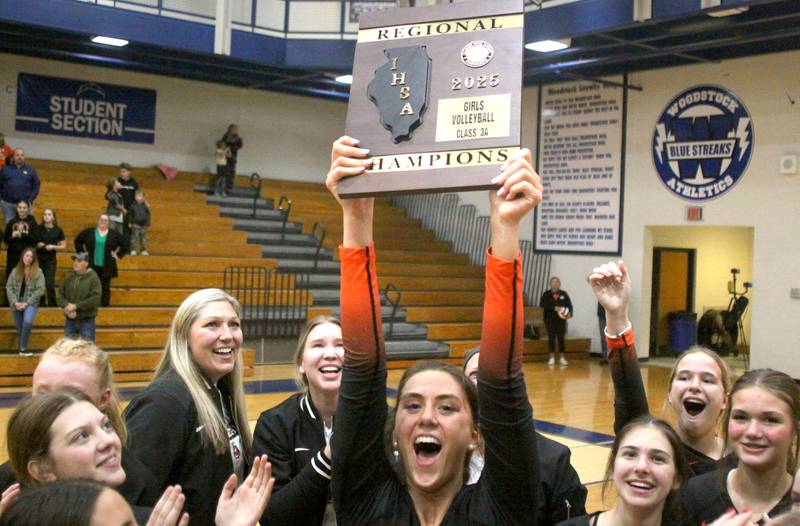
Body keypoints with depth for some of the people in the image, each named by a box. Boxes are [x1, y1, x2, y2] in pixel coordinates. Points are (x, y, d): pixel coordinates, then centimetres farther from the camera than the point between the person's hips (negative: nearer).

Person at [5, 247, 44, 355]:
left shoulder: (38, 271, -1)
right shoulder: (15, 271, 8)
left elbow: (40, 290, -7)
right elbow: (9, 287, 4)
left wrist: (27, 303, -13)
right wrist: (15, 302, -9)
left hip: (31, 303, -3)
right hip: (16, 304, 4)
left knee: (28, 322, -28)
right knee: (19, 329, 7)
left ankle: (23, 348, -16)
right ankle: (21, 349, 22)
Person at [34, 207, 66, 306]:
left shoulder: (58, 230, 1)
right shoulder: (38, 229, 2)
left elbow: (63, 246, 5)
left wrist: (53, 247, -11)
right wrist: (37, 245, -10)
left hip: (51, 260, -1)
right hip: (39, 259, 1)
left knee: (49, 284, -11)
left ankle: (52, 305, 2)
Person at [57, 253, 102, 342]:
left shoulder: (93, 278, -8)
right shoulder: (69, 277, 6)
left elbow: (95, 299, -17)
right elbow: (60, 295, 7)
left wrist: (76, 306, -18)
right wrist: (66, 305, -13)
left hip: (86, 321, -5)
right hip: (69, 321, 5)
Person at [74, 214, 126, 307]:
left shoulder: (114, 235, 3)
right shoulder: (88, 232, 4)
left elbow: (124, 245, 9)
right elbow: (78, 241, 14)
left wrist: (118, 255, 2)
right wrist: (82, 253, 8)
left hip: (107, 267, 0)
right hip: (92, 266, 0)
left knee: (105, 289, 3)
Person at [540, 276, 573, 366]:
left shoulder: (564, 294, 7)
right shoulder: (546, 294, 3)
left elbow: (569, 304, 1)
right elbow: (542, 304, -9)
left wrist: (569, 312, -19)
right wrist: (554, 308, -18)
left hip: (561, 319, 1)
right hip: (550, 320, -1)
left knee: (561, 338, 2)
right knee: (551, 338, 1)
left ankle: (562, 358, 10)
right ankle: (552, 358, 10)